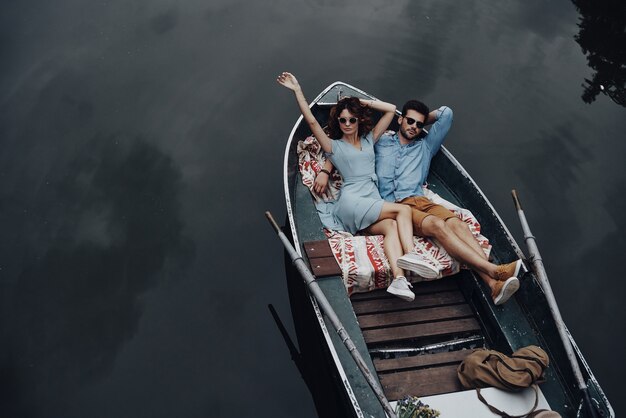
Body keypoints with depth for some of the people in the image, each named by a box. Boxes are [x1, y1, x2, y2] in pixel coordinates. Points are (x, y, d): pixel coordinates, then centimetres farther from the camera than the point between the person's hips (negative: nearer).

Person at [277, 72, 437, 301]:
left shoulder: (369, 140, 26)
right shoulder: (334, 146, 14)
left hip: (374, 204, 4)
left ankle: (399, 279, -51)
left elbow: (391, 109, 24)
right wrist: (297, 91, -2)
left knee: (391, 227, -30)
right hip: (351, 203, -3)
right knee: (404, 210, -22)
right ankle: (410, 256, -39)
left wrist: (361, 102, 20)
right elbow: (311, 121, 2)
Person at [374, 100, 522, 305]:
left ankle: (493, 284, -47)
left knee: (456, 223, -29)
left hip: (420, 200, 4)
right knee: (437, 225, -32)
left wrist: (424, 120, 33)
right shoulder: (382, 142, 23)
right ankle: (495, 270, -47)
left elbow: (446, 113, 26)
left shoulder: (425, 146, 28)